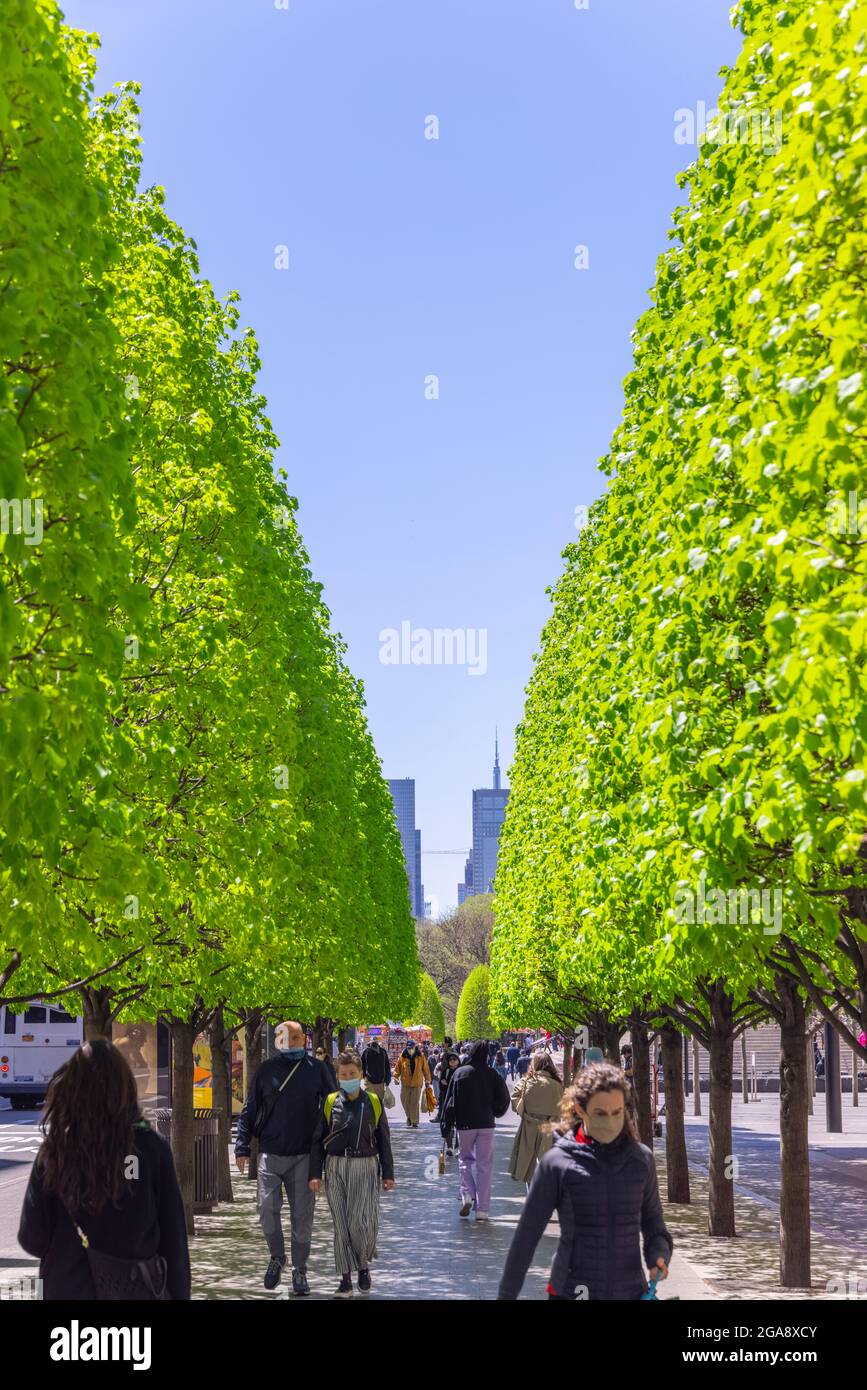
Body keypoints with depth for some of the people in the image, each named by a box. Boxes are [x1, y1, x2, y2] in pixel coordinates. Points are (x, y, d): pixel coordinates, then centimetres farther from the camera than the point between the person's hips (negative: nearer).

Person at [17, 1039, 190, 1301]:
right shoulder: (150, 1147, -9)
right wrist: (179, 1295, 4)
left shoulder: (54, 1152, -9)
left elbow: (32, 1240, -5)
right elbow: (173, 1237, -6)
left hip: (68, 1290, 0)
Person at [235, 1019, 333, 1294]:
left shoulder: (317, 1069, 3)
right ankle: (277, 1257, 17)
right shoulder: (267, 1070, 4)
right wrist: (242, 1147, 3)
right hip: (270, 1153, 0)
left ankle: (299, 1270, 14)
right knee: (266, 1207, -7)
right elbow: (249, 1111, 8)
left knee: (302, 1214, 2)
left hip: (304, 1155, 0)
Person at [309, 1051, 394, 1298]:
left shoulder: (373, 1102, 4)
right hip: (335, 1169, 1)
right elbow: (318, 1140, 6)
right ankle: (345, 1278, 10)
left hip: (365, 1168, -1)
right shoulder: (330, 1103, 4)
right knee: (341, 1225, 2)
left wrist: (388, 1173, 7)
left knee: (362, 1223, -9)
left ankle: (364, 1265, 18)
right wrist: (315, 1174, -1)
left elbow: (383, 1140, 9)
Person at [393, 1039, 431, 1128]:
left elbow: (426, 1068, 5)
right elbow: (397, 1068, 6)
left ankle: (414, 1121, 4)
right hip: (405, 1082, 1)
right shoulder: (402, 1057, 1)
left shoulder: (421, 1056, 0)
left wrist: (427, 1080, 4)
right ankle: (409, 1116, 30)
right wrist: (396, 1078, -3)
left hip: (417, 1083, -1)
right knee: (405, 1101, 5)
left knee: (415, 1103, -1)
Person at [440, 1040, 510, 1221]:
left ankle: (467, 1194, -4)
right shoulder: (492, 1075, -2)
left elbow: (450, 1100, -3)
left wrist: (446, 1124, 2)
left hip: (464, 1124, 0)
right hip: (486, 1124, 0)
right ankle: (482, 1209, 2)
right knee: (484, 1165, 5)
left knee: (466, 1158, 18)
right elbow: (504, 1099, -4)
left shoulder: (460, 1073, -2)